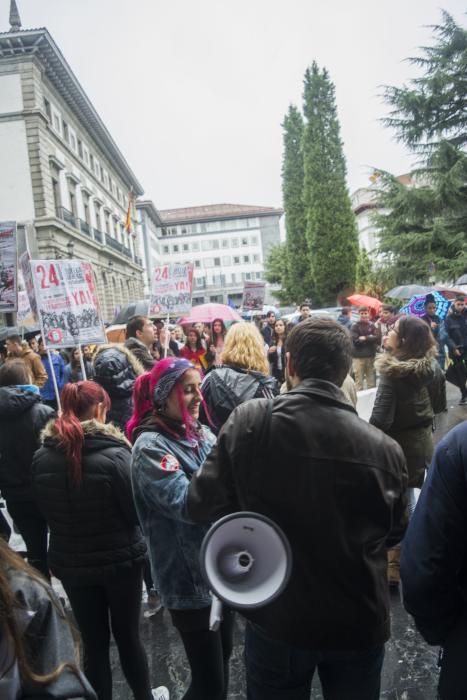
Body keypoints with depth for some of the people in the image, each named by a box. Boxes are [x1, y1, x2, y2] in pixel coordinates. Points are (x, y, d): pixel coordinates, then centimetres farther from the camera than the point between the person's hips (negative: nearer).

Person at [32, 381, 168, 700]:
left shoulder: (42, 458, -10)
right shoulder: (114, 454, -23)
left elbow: (47, 511, 5)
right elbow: (137, 510, -13)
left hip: (70, 562, 3)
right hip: (120, 559, -2)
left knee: (93, 642, 17)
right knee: (128, 636, 18)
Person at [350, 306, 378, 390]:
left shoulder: (372, 325, 8)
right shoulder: (355, 326, -2)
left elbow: (376, 338, -2)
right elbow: (355, 340, -13)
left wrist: (365, 338, -12)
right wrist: (370, 338, -8)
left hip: (371, 356, 4)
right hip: (358, 357, -4)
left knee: (372, 380, 10)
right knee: (359, 380, -2)